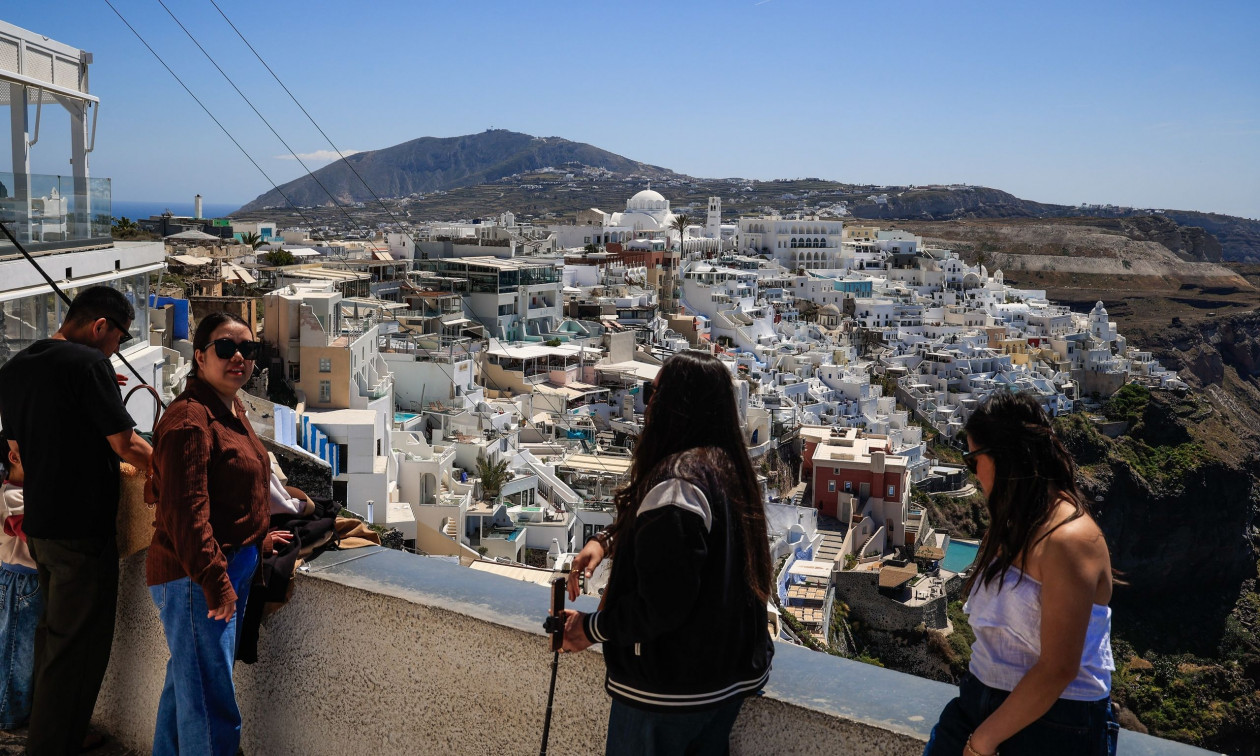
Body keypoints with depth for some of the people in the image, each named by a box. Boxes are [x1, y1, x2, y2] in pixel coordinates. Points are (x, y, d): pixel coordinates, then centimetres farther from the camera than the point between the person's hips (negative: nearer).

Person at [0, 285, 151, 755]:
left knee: (53, 632, 22)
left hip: (38, 523, 9)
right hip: (82, 528, -9)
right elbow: (126, 445, -16)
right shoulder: (88, 363, -17)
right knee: (78, 646, 1)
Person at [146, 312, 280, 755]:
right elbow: (184, 510, -24)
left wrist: (257, 538, 24)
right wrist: (214, 579, -25)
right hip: (195, 577, -10)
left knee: (187, 681, 22)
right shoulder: (189, 418, -19)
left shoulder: (234, 410, 12)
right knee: (211, 701, -3)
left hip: (232, 566, 10)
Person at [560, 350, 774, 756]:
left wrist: (592, 628, -14)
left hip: (672, 688, -8)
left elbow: (662, 604, -28)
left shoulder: (677, 482, -27)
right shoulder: (728, 467, 2)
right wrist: (607, 539, 2)